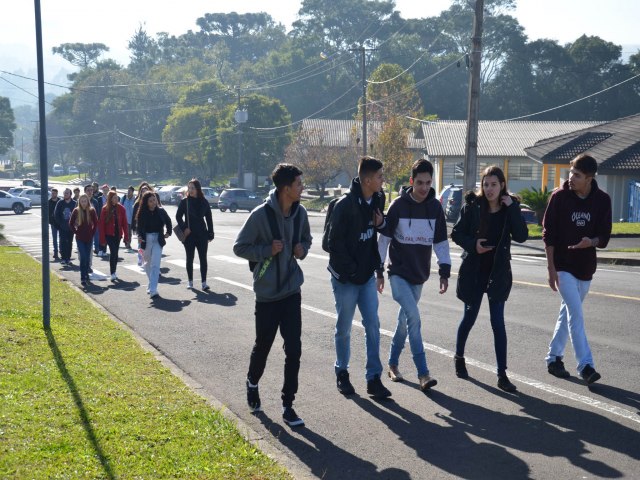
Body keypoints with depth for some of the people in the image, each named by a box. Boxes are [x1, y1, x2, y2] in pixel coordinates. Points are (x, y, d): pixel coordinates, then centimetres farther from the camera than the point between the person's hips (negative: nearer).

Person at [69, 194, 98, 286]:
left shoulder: (92, 211, -4)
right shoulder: (76, 211, -5)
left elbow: (96, 223, 5)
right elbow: (71, 223, 5)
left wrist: (92, 232, 1)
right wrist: (76, 231, 0)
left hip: (89, 238, 2)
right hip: (80, 238, -1)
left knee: (87, 257, 9)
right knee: (83, 257, -10)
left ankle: (86, 274, 26)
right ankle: (83, 277, -10)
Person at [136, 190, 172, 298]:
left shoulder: (160, 211, -3)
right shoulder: (142, 213, -5)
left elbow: (168, 221, 14)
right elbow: (139, 226, -2)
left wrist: (168, 233, 10)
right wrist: (139, 236, -19)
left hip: (158, 240, -2)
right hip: (146, 240, 2)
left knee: (155, 264, -12)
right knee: (148, 263, 17)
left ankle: (153, 290, -16)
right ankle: (152, 284, 39)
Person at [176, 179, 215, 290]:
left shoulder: (204, 202, 1)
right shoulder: (184, 201, -2)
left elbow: (209, 218, 5)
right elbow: (178, 216, 2)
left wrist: (210, 234, 2)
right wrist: (184, 228, -10)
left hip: (202, 234, 0)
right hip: (189, 235, 0)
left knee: (203, 258, -1)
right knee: (189, 259, 7)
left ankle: (204, 282, 1)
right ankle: (190, 281, 17)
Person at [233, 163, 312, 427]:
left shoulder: (300, 213, 0)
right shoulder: (261, 214, -15)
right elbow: (239, 247, -8)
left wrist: (303, 249, -3)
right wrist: (267, 250, -20)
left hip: (292, 291, 4)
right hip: (267, 293, -3)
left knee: (294, 349, -2)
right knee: (263, 345, 12)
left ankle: (288, 405, 9)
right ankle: (252, 384, 42)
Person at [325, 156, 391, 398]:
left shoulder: (377, 201, 2)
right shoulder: (345, 206, -18)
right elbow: (334, 243, -15)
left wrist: (378, 269, 3)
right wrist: (351, 270, -14)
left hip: (367, 277, 5)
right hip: (345, 278, -5)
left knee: (372, 326, 2)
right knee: (344, 328, 7)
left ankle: (374, 378, 8)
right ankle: (342, 373, 25)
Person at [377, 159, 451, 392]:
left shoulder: (435, 207, 1)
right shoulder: (398, 205, -9)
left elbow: (441, 242, 6)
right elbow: (384, 238, -4)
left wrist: (444, 271, 0)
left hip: (419, 275, 4)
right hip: (398, 273, -4)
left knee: (405, 320, 13)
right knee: (413, 317, -18)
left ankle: (393, 364, 31)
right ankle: (423, 373, -17)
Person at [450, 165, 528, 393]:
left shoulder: (510, 207, -3)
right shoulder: (472, 205, -6)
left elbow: (521, 236, -13)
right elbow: (456, 233, -1)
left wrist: (512, 208, -18)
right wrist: (473, 245, -18)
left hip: (498, 271, 1)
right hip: (474, 270, 0)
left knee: (498, 322, -1)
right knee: (469, 316, 12)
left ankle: (502, 374, 2)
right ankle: (459, 357, 38)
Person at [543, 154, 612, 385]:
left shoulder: (602, 200, -3)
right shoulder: (559, 197, -10)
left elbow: (604, 236, 1)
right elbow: (549, 234, -7)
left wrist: (591, 242, -23)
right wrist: (551, 268, -11)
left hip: (585, 268, 4)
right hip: (563, 266, -4)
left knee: (568, 313, 14)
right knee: (576, 314, -12)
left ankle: (554, 356, 28)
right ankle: (585, 365, -12)